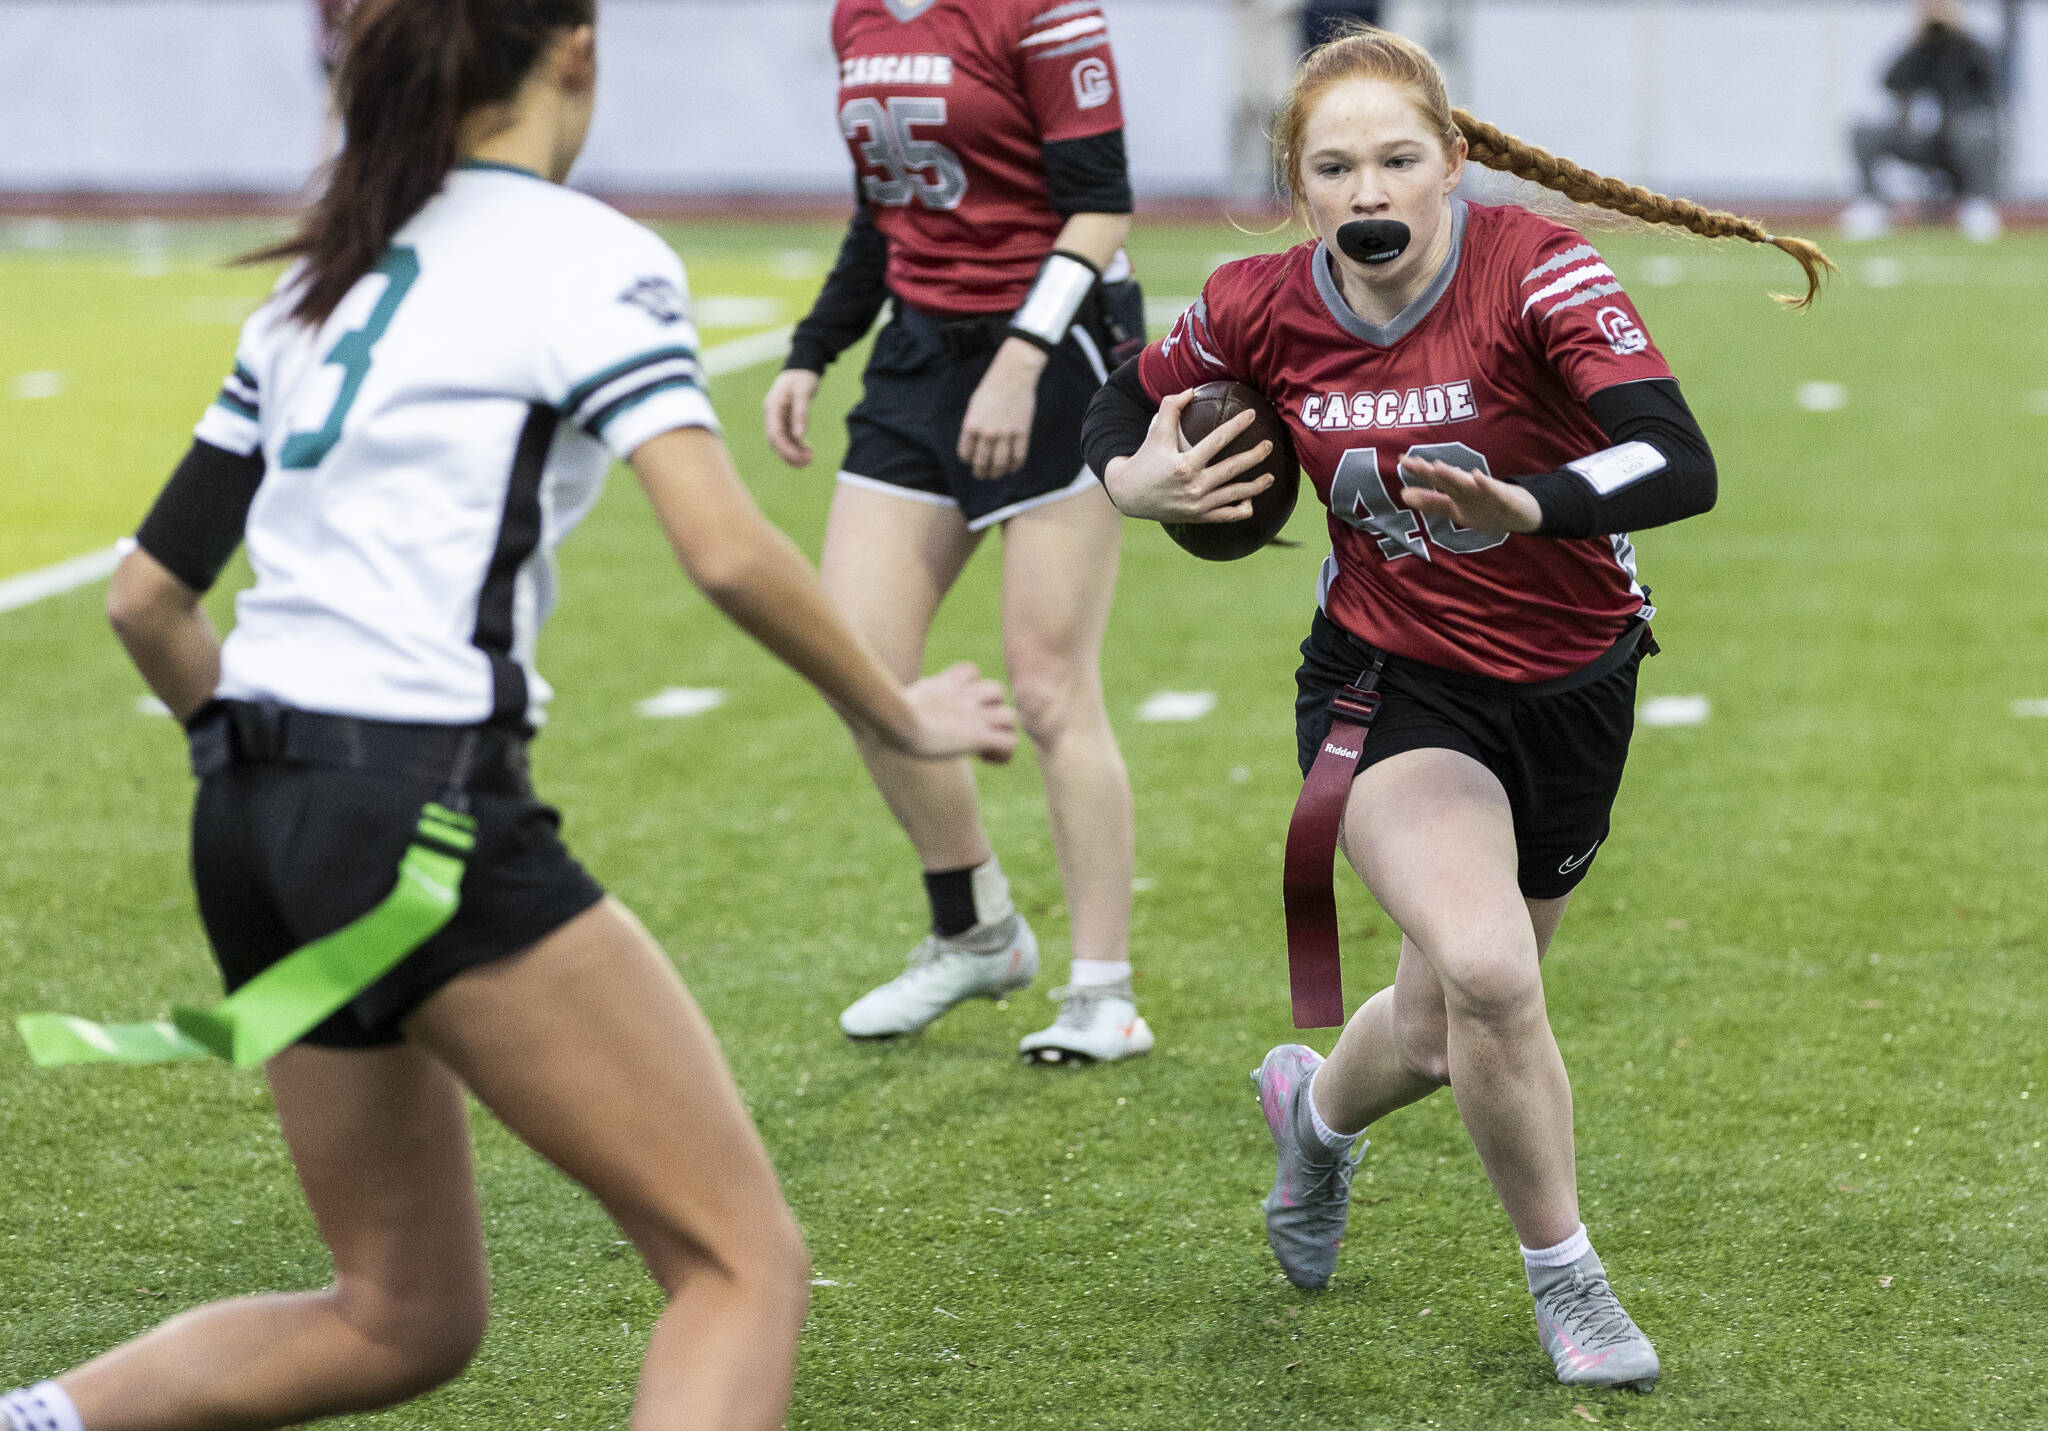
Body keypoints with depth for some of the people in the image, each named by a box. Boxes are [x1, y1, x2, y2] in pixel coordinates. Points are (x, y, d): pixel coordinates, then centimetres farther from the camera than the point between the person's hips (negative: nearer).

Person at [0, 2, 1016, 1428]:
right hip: (425, 810, -8)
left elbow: (149, 595, 18)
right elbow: (725, 550, -16)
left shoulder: (319, 281, 18)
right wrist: (900, 716, -1)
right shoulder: (588, 256, -3)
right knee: (745, 1265, -4)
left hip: (250, 826, 8)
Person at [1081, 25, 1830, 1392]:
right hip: (1394, 685, 0)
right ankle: (1566, 1279, -1)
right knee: (1485, 973, -24)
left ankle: (1318, 1107, 50)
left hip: (1571, 689, 0)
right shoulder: (1263, 309, -11)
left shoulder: (1537, 273, -21)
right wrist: (1138, 480, -13)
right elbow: (1123, 409, 9)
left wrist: (1525, 504, -49)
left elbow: (1683, 465, -32)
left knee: (1444, 1035, 12)